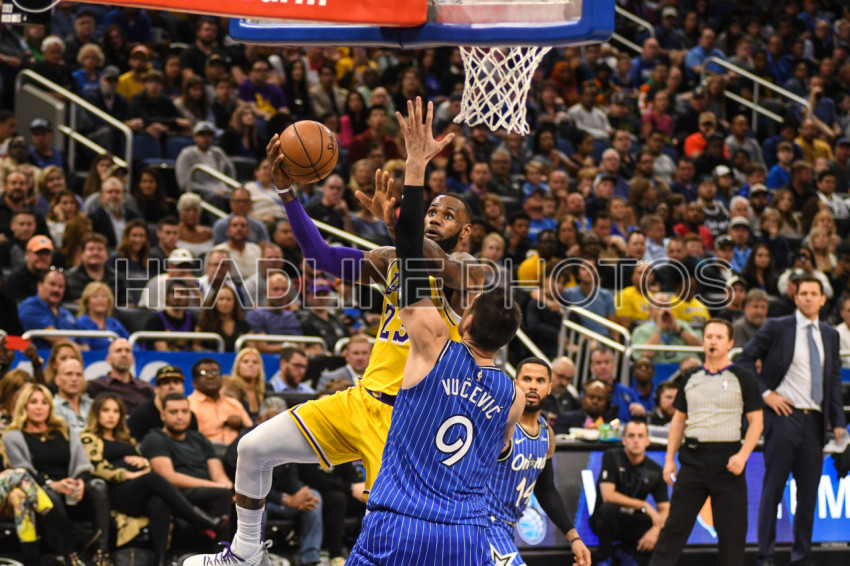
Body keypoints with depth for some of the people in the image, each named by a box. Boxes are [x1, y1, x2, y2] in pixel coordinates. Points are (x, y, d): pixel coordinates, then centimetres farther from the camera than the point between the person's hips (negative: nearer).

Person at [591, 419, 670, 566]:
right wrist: (645, 506, -20)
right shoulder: (612, 457, -11)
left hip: (633, 523, 3)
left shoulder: (655, 470, -2)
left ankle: (627, 551, 3)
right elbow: (608, 496, -21)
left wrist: (655, 530, -26)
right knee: (609, 508, -38)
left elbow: (664, 509, -4)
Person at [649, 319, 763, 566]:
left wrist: (743, 455, -15)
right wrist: (669, 458, 9)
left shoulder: (742, 378, 2)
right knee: (675, 524, 1)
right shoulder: (690, 378, 13)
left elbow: (756, 421, -1)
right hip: (692, 459, 3)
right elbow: (678, 419, 18)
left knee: (731, 530, 0)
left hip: (727, 460, -3)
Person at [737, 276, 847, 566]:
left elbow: (835, 378, 15)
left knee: (809, 491, 6)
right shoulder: (776, 327, -1)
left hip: (815, 420, 4)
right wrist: (765, 393, -8)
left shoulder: (830, 335, 13)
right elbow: (745, 360, 1)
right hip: (784, 414, -4)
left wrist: (837, 420, 7)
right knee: (773, 488, -3)